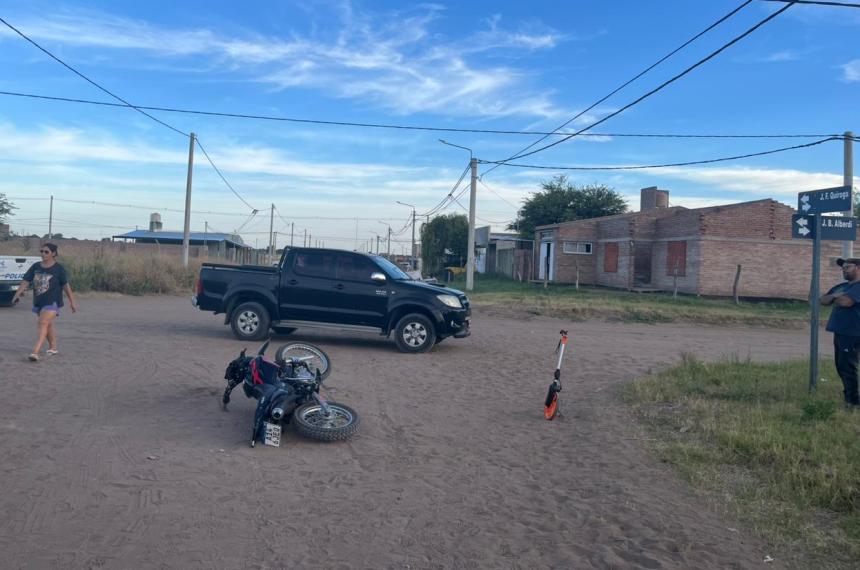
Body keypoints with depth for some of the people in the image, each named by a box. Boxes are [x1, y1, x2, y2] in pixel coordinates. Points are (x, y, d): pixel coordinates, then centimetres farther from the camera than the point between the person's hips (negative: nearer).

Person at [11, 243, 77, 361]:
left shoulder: (59, 269, -6)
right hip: (39, 302, 6)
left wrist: (72, 302, 1)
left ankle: (35, 352, -26)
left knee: (43, 324, -19)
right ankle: (53, 348, 35)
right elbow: (25, 281, 4)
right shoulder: (35, 267, 6)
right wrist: (17, 294, -11)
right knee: (48, 326, 18)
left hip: (52, 302, -6)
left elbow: (66, 286, -2)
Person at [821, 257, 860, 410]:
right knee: (841, 366, 16)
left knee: (847, 367, -8)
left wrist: (834, 298, -2)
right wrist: (835, 297, -6)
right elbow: (823, 300, 15)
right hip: (840, 332, 9)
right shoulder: (842, 286, 17)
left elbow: (845, 302, -25)